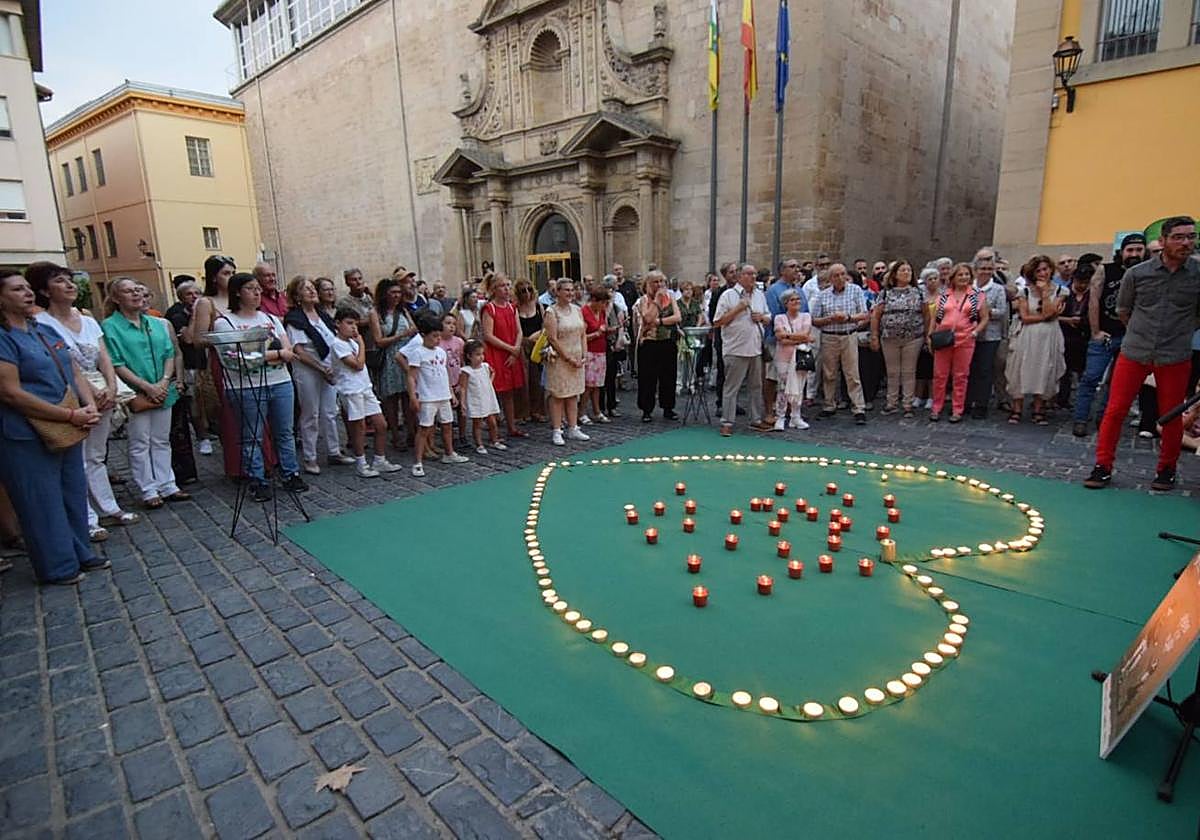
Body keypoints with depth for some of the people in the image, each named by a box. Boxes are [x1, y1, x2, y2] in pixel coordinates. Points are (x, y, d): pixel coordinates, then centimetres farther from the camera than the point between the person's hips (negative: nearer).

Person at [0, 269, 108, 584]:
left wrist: (90, 407, -5)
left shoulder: (46, 331, 11)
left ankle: (79, 554, 31)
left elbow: (75, 372, 13)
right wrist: (72, 415, -19)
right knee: (43, 503, 5)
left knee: (74, 495, 16)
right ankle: (57, 567, 17)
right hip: (29, 439, -7)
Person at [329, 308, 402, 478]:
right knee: (359, 428, 1)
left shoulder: (352, 341, 15)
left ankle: (379, 461, 19)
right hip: (351, 390, -8)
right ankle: (361, 465, 14)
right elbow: (358, 365, -17)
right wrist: (361, 343, -10)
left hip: (365, 388, 8)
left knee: (381, 425, 7)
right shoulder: (337, 344, -12)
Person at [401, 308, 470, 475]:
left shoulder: (441, 352, 10)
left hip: (444, 396, 7)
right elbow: (412, 377, -13)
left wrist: (451, 393, 17)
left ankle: (449, 454, 34)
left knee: (447, 425, 17)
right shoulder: (417, 352, -11)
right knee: (424, 428, -5)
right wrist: (413, 397, -20)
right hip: (427, 398, -7)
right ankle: (418, 463, -1)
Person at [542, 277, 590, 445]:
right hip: (559, 360, -6)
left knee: (573, 395, 10)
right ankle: (556, 432, 4)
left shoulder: (577, 309, 10)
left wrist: (584, 355, 0)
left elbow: (583, 334, 12)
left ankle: (573, 429, 18)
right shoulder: (552, 312, -9)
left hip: (577, 360, 6)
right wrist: (569, 358, -14)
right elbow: (552, 339, -14)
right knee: (558, 395, -2)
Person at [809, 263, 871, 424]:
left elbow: (865, 315, 0)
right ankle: (830, 406, 21)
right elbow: (814, 321, 4)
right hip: (828, 338, 2)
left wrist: (848, 317, -15)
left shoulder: (856, 290, 4)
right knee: (829, 374, 8)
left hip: (849, 337, -2)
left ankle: (859, 409, 0)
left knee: (852, 374, -4)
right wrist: (831, 319, -12)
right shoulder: (822, 295, 6)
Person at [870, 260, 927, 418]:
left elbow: (926, 315, 8)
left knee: (909, 372, 4)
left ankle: (908, 404, 11)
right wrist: (874, 337, -3)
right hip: (889, 339, 0)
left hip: (913, 339, 0)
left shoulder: (917, 292, 6)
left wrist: (927, 335, 3)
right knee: (892, 372, 8)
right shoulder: (885, 293, 4)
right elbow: (875, 316, 2)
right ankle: (892, 403, 18)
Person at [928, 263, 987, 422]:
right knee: (939, 375, 3)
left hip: (965, 341, -1)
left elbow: (984, 319, 6)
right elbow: (934, 317, 11)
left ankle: (957, 410, 11)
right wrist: (930, 335, 2)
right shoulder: (943, 295, 10)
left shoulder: (978, 296, 7)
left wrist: (975, 332, -9)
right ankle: (936, 408, 12)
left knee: (960, 376, 3)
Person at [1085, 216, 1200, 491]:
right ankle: (1103, 467, 7)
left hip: (1175, 357, 0)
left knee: (1171, 416, 8)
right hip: (1133, 353, 0)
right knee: (1114, 410, -2)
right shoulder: (1137, 273, -2)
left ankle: (1167, 469, 25)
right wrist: (1143, 332, 12)